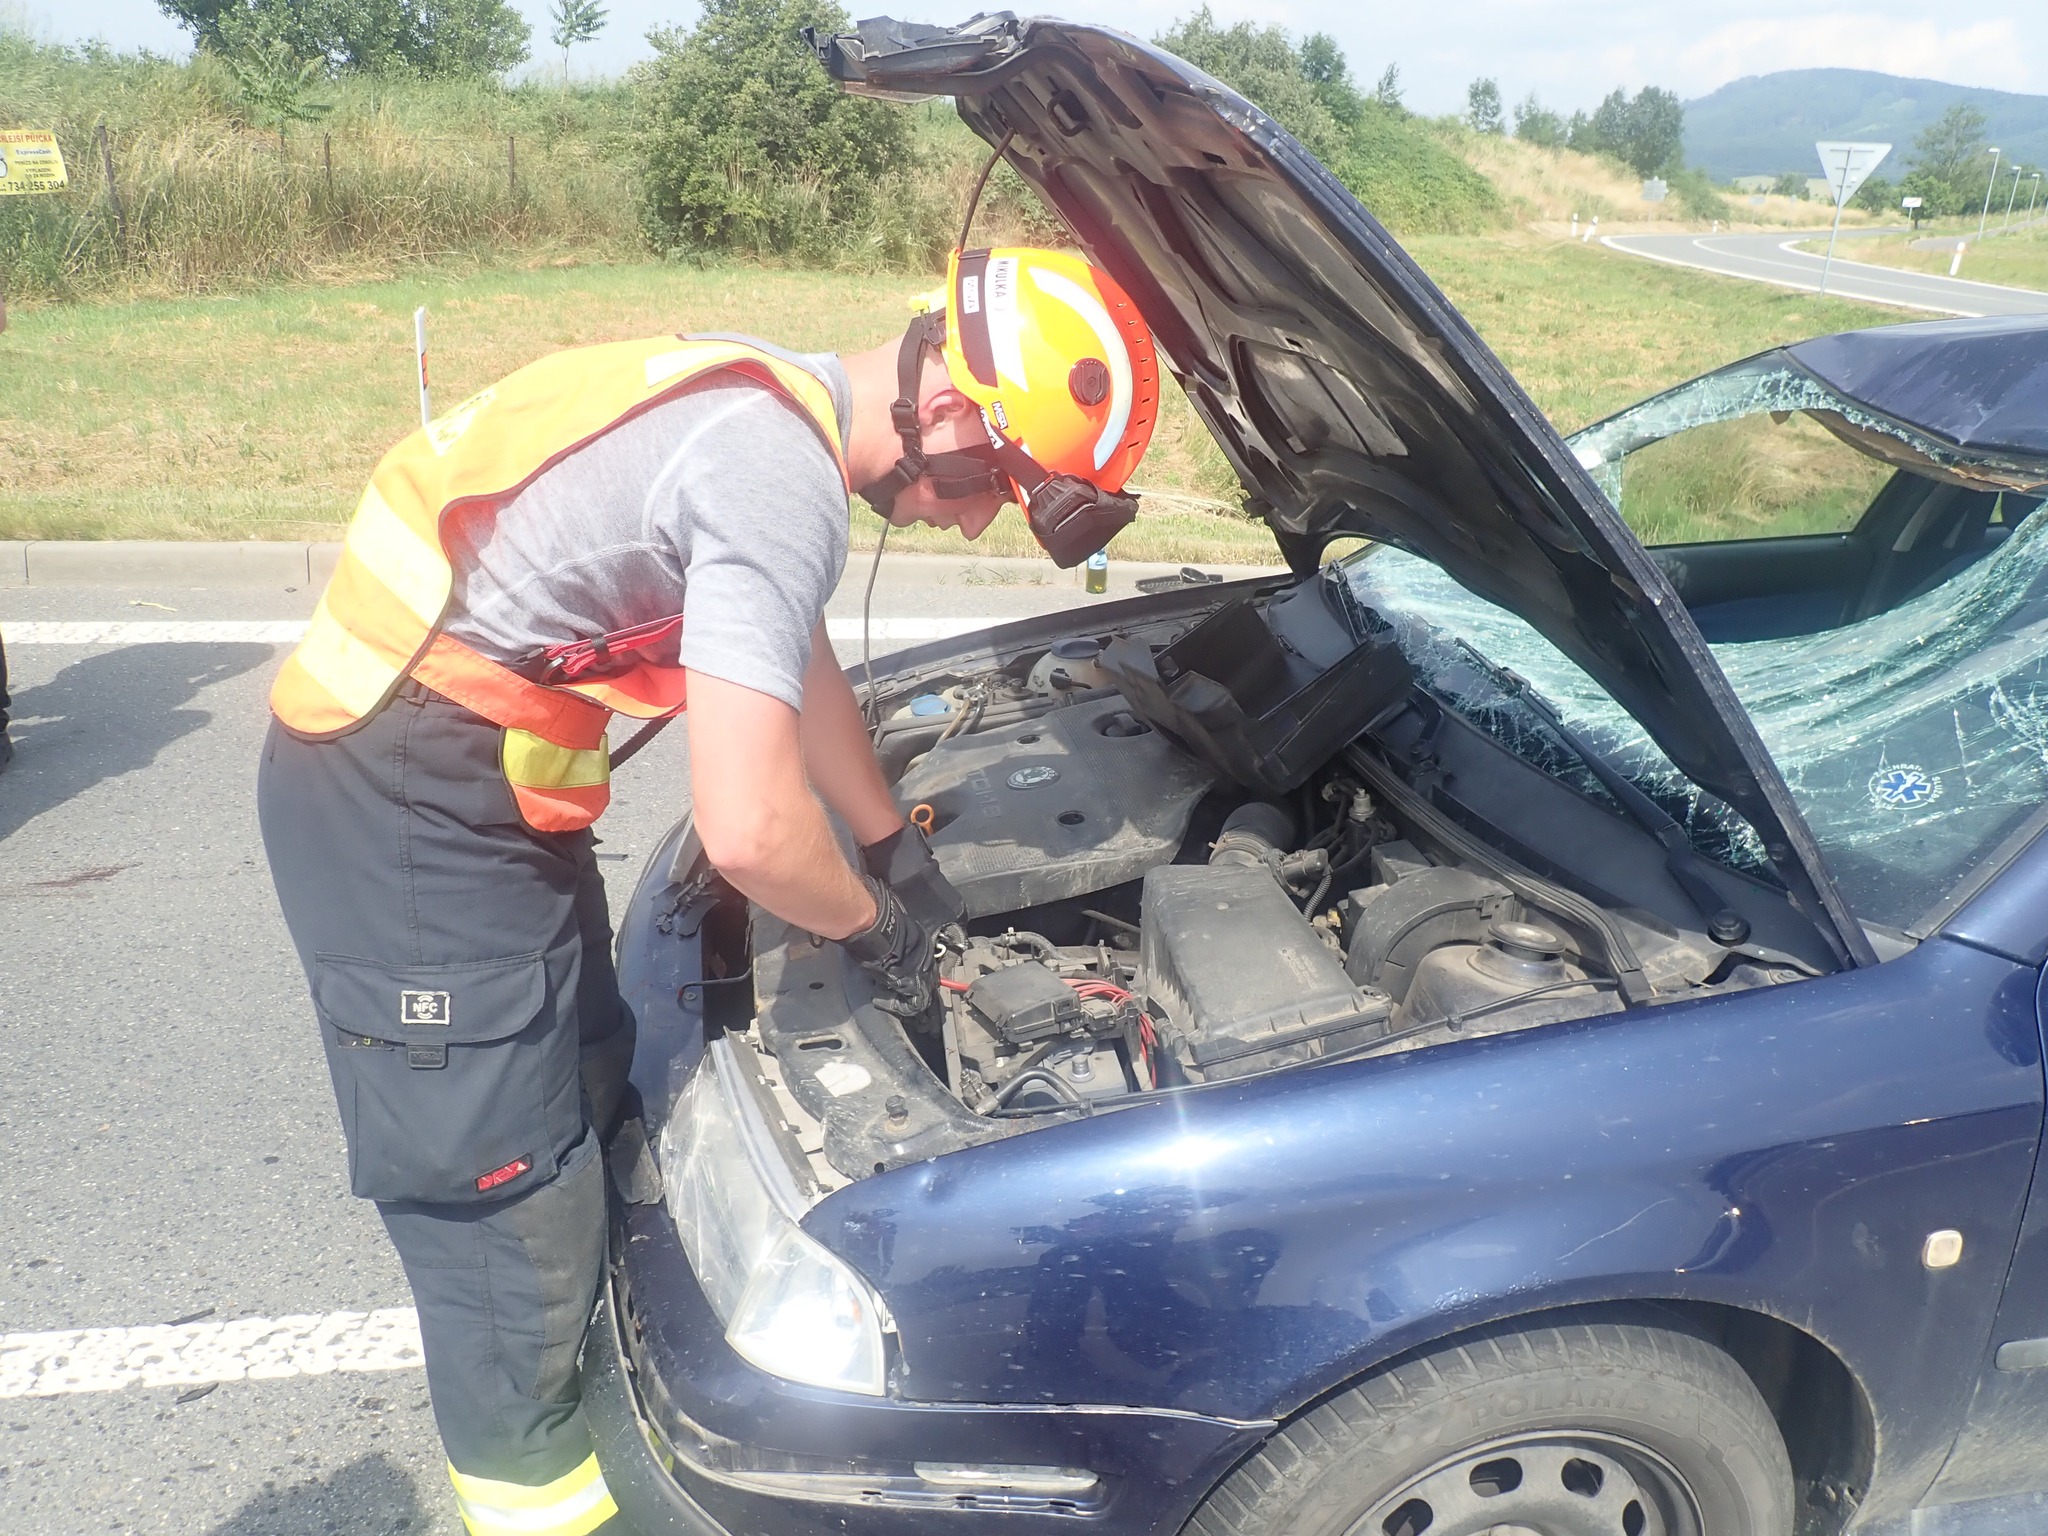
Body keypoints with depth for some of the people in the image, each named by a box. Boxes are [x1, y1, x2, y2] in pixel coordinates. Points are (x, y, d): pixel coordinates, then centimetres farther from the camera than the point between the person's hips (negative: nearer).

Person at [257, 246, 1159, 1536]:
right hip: (407, 806, -10)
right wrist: (876, 930, -9)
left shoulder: (776, 404, 6)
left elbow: (800, 668, 20)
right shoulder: (782, 479, -26)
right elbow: (748, 830, -31)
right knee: (506, 1185, 3)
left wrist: (899, 853, 24)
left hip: (471, 772, 10)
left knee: (582, 1082, 23)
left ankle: (583, 1347, 45)